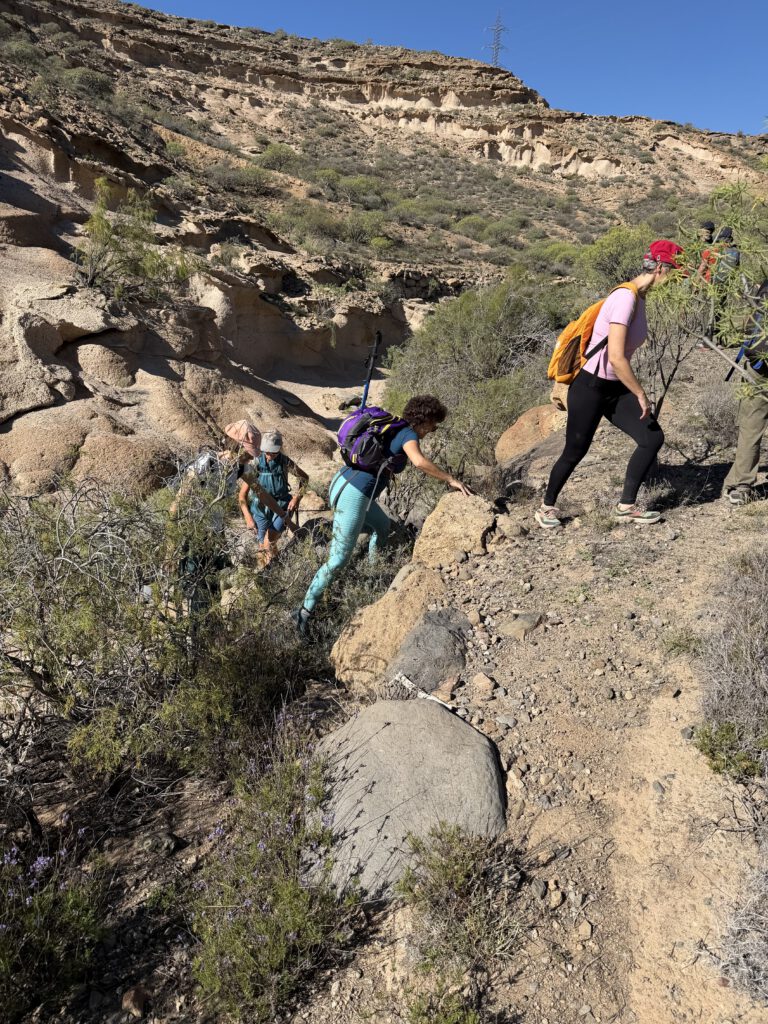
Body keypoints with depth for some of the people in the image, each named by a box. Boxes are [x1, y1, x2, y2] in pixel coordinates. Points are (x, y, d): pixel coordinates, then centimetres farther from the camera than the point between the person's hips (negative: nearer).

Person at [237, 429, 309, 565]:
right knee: (264, 545, 14)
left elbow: (305, 478, 1)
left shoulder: (285, 462, -15)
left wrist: (297, 498, -13)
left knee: (269, 543, -19)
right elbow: (242, 495, -16)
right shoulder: (255, 465, -18)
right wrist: (248, 518, -28)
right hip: (261, 509, 1)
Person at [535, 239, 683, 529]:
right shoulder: (626, 297, -20)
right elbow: (616, 358, -28)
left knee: (652, 438, -1)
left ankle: (626, 506, 10)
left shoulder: (639, 297, 9)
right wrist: (641, 395, -18)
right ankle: (547, 506, 24)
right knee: (575, 452, 2)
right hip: (590, 388, -9)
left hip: (615, 389, 9)